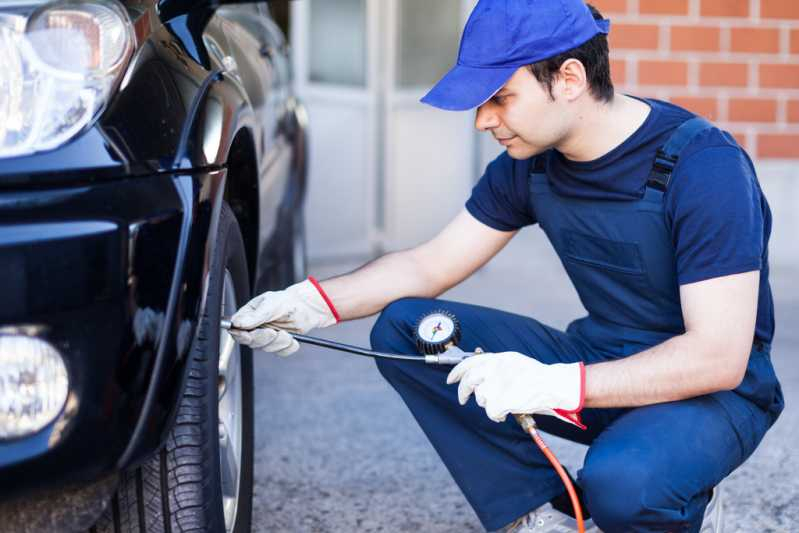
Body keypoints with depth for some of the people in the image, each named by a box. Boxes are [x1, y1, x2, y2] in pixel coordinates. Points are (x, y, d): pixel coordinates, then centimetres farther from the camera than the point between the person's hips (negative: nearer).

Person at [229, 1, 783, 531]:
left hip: (715, 392, -6)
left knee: (620, 480, -40)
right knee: (402, 326, -8)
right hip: (600, 361, 7)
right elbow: (430, 266, 6)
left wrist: (556, 385, -36)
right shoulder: (530, 162, -2)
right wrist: (312, 303, -10)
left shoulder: (704, 165, -24)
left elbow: (719, 358, -28)